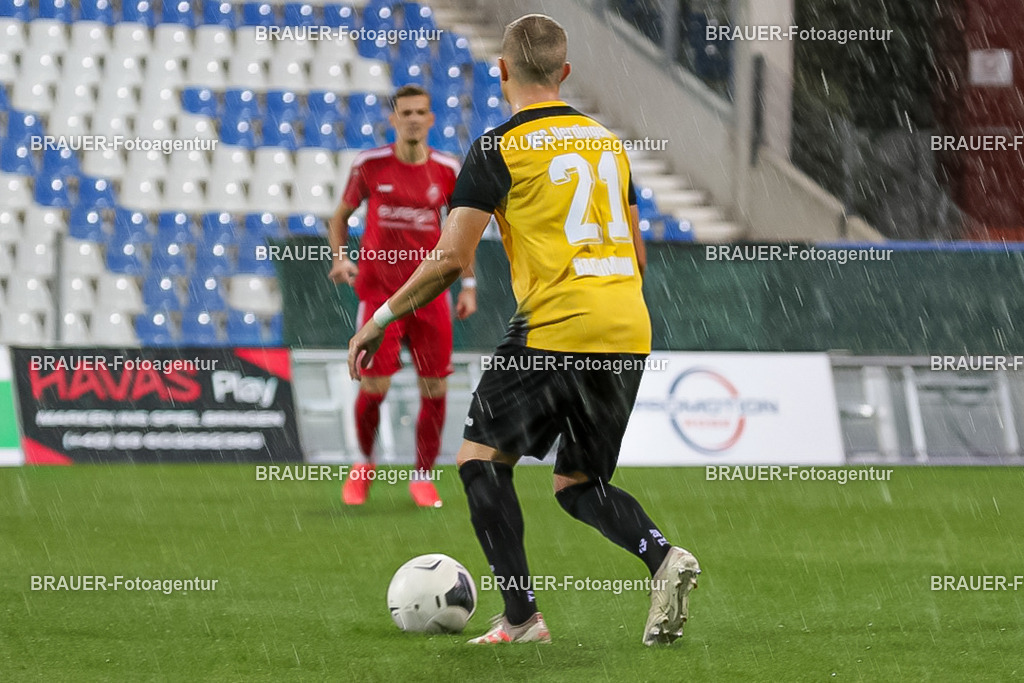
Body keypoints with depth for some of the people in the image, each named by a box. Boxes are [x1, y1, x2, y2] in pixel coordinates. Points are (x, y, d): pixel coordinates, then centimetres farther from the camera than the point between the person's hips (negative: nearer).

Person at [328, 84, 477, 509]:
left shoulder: (446, 170, 2)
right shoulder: (369, 166, -2)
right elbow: (341, 217, 10)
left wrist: (468, 286, 9)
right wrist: (339, 258, -7)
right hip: (378, 291, -2)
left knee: (434, 389, -2)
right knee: (373, 387, -10)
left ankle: (423, 477, 14)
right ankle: (364, 464, 17)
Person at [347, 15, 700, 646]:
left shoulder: (501, 147, -4)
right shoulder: (607, 140, 16)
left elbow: (451, 259, -8)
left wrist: (380, 321, 1)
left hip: (555, 331, -6)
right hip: (630, 333, 6)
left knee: (481, 457, 8)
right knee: (578, 484, 17)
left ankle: (522, 617, -2)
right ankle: (662, 555, -11)